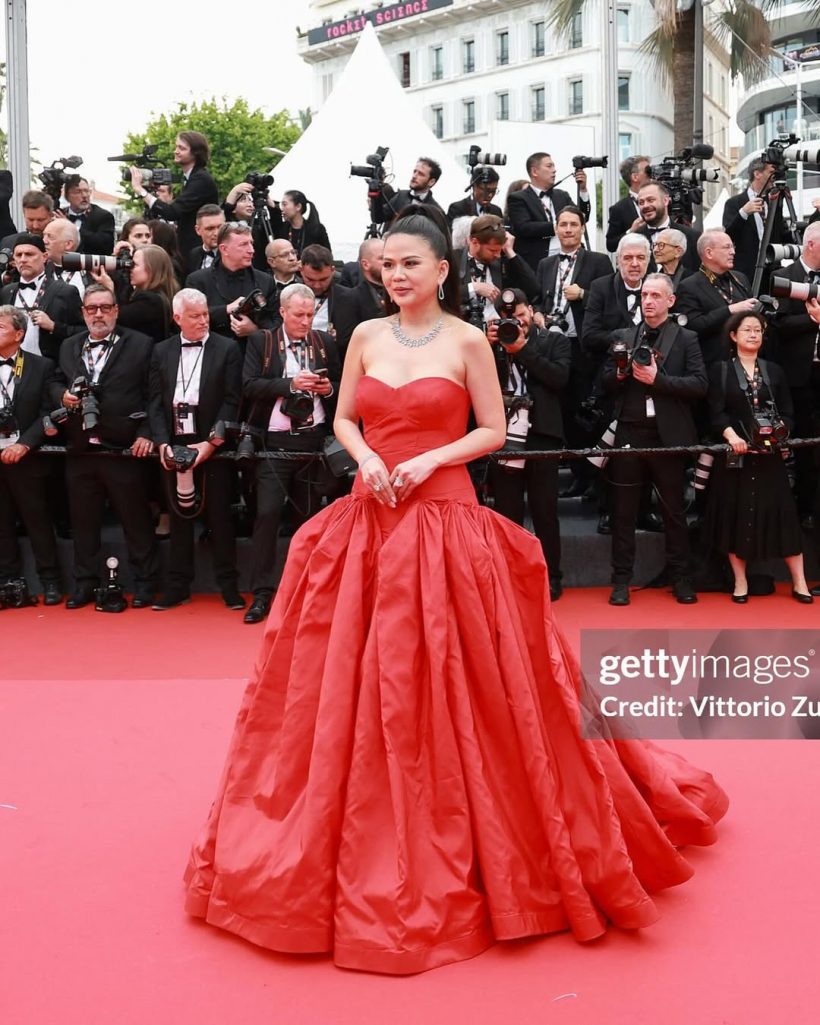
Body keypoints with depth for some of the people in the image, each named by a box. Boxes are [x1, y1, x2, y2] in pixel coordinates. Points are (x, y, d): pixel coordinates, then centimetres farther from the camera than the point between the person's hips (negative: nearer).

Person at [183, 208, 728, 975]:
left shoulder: (467, 341, -2)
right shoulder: (365, 336, 9)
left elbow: (494, 431, -1)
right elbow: (343, 419, 13)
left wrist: (432, 458, -15)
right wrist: (365, 457, -6)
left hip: (445, 522, -4)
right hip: (368, 521, 4)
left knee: (446, 687, -2)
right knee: (353, 684, 6)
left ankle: (451, 852, 16)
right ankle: (368, 845, 25)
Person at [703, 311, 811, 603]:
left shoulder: (774, 371, 11)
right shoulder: (720, 371, 4)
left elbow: (787, 413, 8)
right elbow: (716, 412, -6)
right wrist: (731, 435, -23)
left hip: (769, 454, 1)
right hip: (735, 453, -1)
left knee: (780, 513, -1)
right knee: (735, 514, 1)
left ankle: (799, 582, 6)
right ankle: (740, 582, 12)